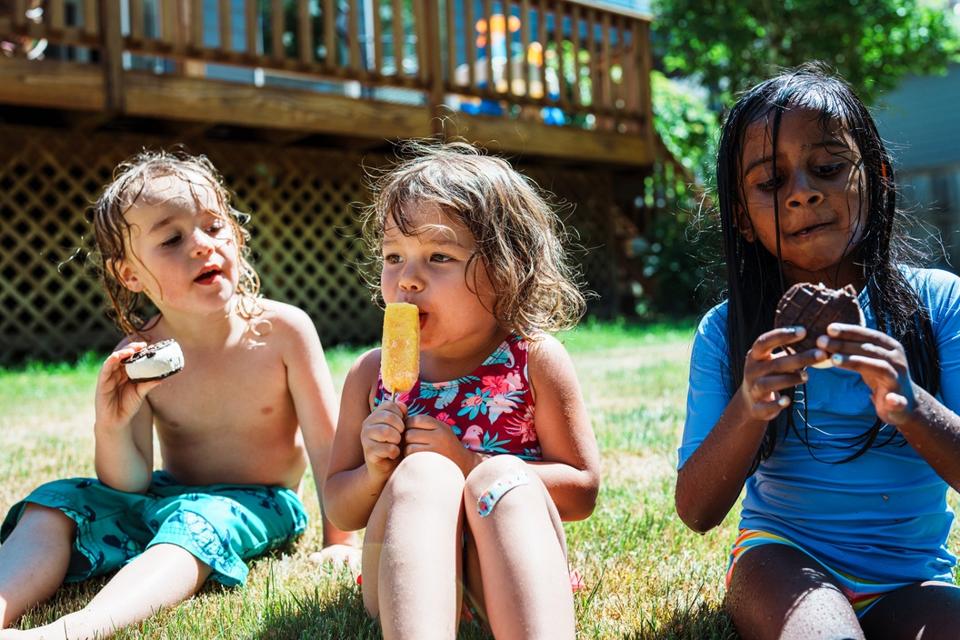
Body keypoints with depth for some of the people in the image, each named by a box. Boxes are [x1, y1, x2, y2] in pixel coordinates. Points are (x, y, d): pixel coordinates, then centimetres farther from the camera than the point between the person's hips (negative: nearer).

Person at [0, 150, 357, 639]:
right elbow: (130, 485, -9)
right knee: (55, 502, -13)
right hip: (168, 495, 4)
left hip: (254, 504, -4)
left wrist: (339, 542, -12)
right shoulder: (139, 358, -10)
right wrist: (112, 428, -29)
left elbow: (327, 444, -12)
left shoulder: (283, 330, -17)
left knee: (198, 520, -36)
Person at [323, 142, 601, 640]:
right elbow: (340, 512, 12)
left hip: (507, 584, -1)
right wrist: (375, 474, -12)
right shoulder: (372, 373, 5)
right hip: (405, 587, 2)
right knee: (421, 474, -27)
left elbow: (582, 490, -3)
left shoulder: (535, 361, -2)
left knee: (505, 477, -30)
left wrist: (467, 464, -14)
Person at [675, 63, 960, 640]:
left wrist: (910, 406, -28)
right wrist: (748, 411, -24)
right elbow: (697, 513, -6)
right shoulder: (727, 332, -4)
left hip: (913, 577, 1)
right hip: (784, 556, -1)